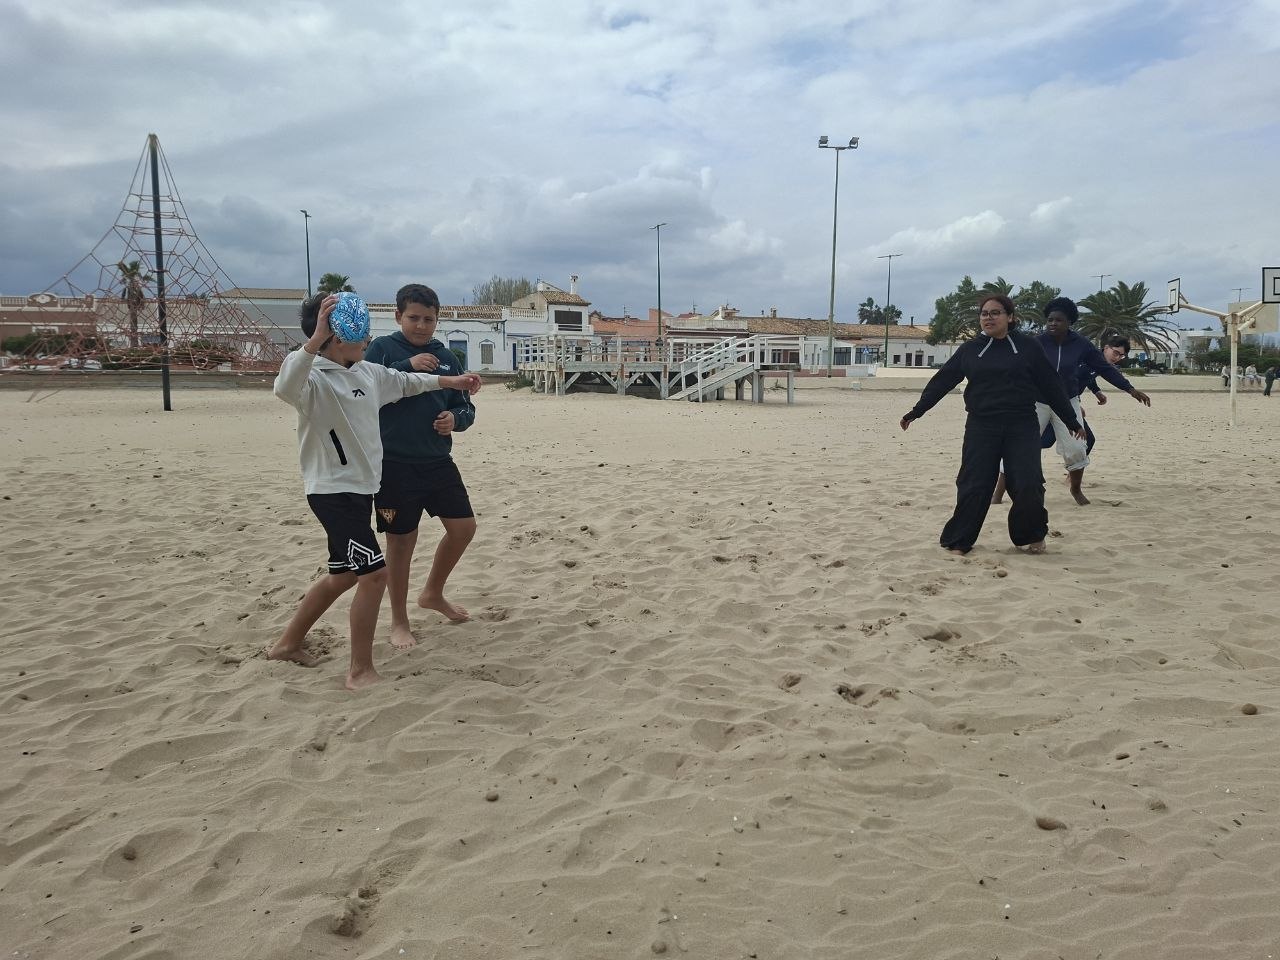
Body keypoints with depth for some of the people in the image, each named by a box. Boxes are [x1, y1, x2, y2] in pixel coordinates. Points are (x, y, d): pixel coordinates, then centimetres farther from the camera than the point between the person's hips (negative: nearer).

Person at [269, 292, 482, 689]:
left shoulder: (367, 372, 7)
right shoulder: (314, 377, -18)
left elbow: (403, 382, 26)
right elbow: (285, 388, -42)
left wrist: (451, 381, 31)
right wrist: (315, 340, -51)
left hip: (360, 489, 10)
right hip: (332, 491, -9)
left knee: (345, 574, 19)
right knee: (375, 572, -13)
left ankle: (289, 643, 36)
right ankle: (360, 670, 0)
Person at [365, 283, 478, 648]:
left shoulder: (446, 356, 9)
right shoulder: (382, 348, -4)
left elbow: (466, 406, 13)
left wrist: (456, 418, -10)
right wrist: (408, 366, -23)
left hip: (438, 461, 5)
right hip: (395, 464, -5)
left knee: (464, 527, 6)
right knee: (401, 540, 4)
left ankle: (433, 593, 31)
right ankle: (399, 621, 22)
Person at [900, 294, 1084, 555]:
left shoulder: (1027, 347, 3)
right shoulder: (969, 350, 7)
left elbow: (1051, 385, 7)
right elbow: (941, 382, 7)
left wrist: (1071, 421, 10)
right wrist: (915, 412, 3)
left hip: (1022, 428, -1)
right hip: (981, 428, 1)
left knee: (1027, 485, -6)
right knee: (973, 486, -2)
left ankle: (1031, 537, 16)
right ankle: (958, 541, 8)